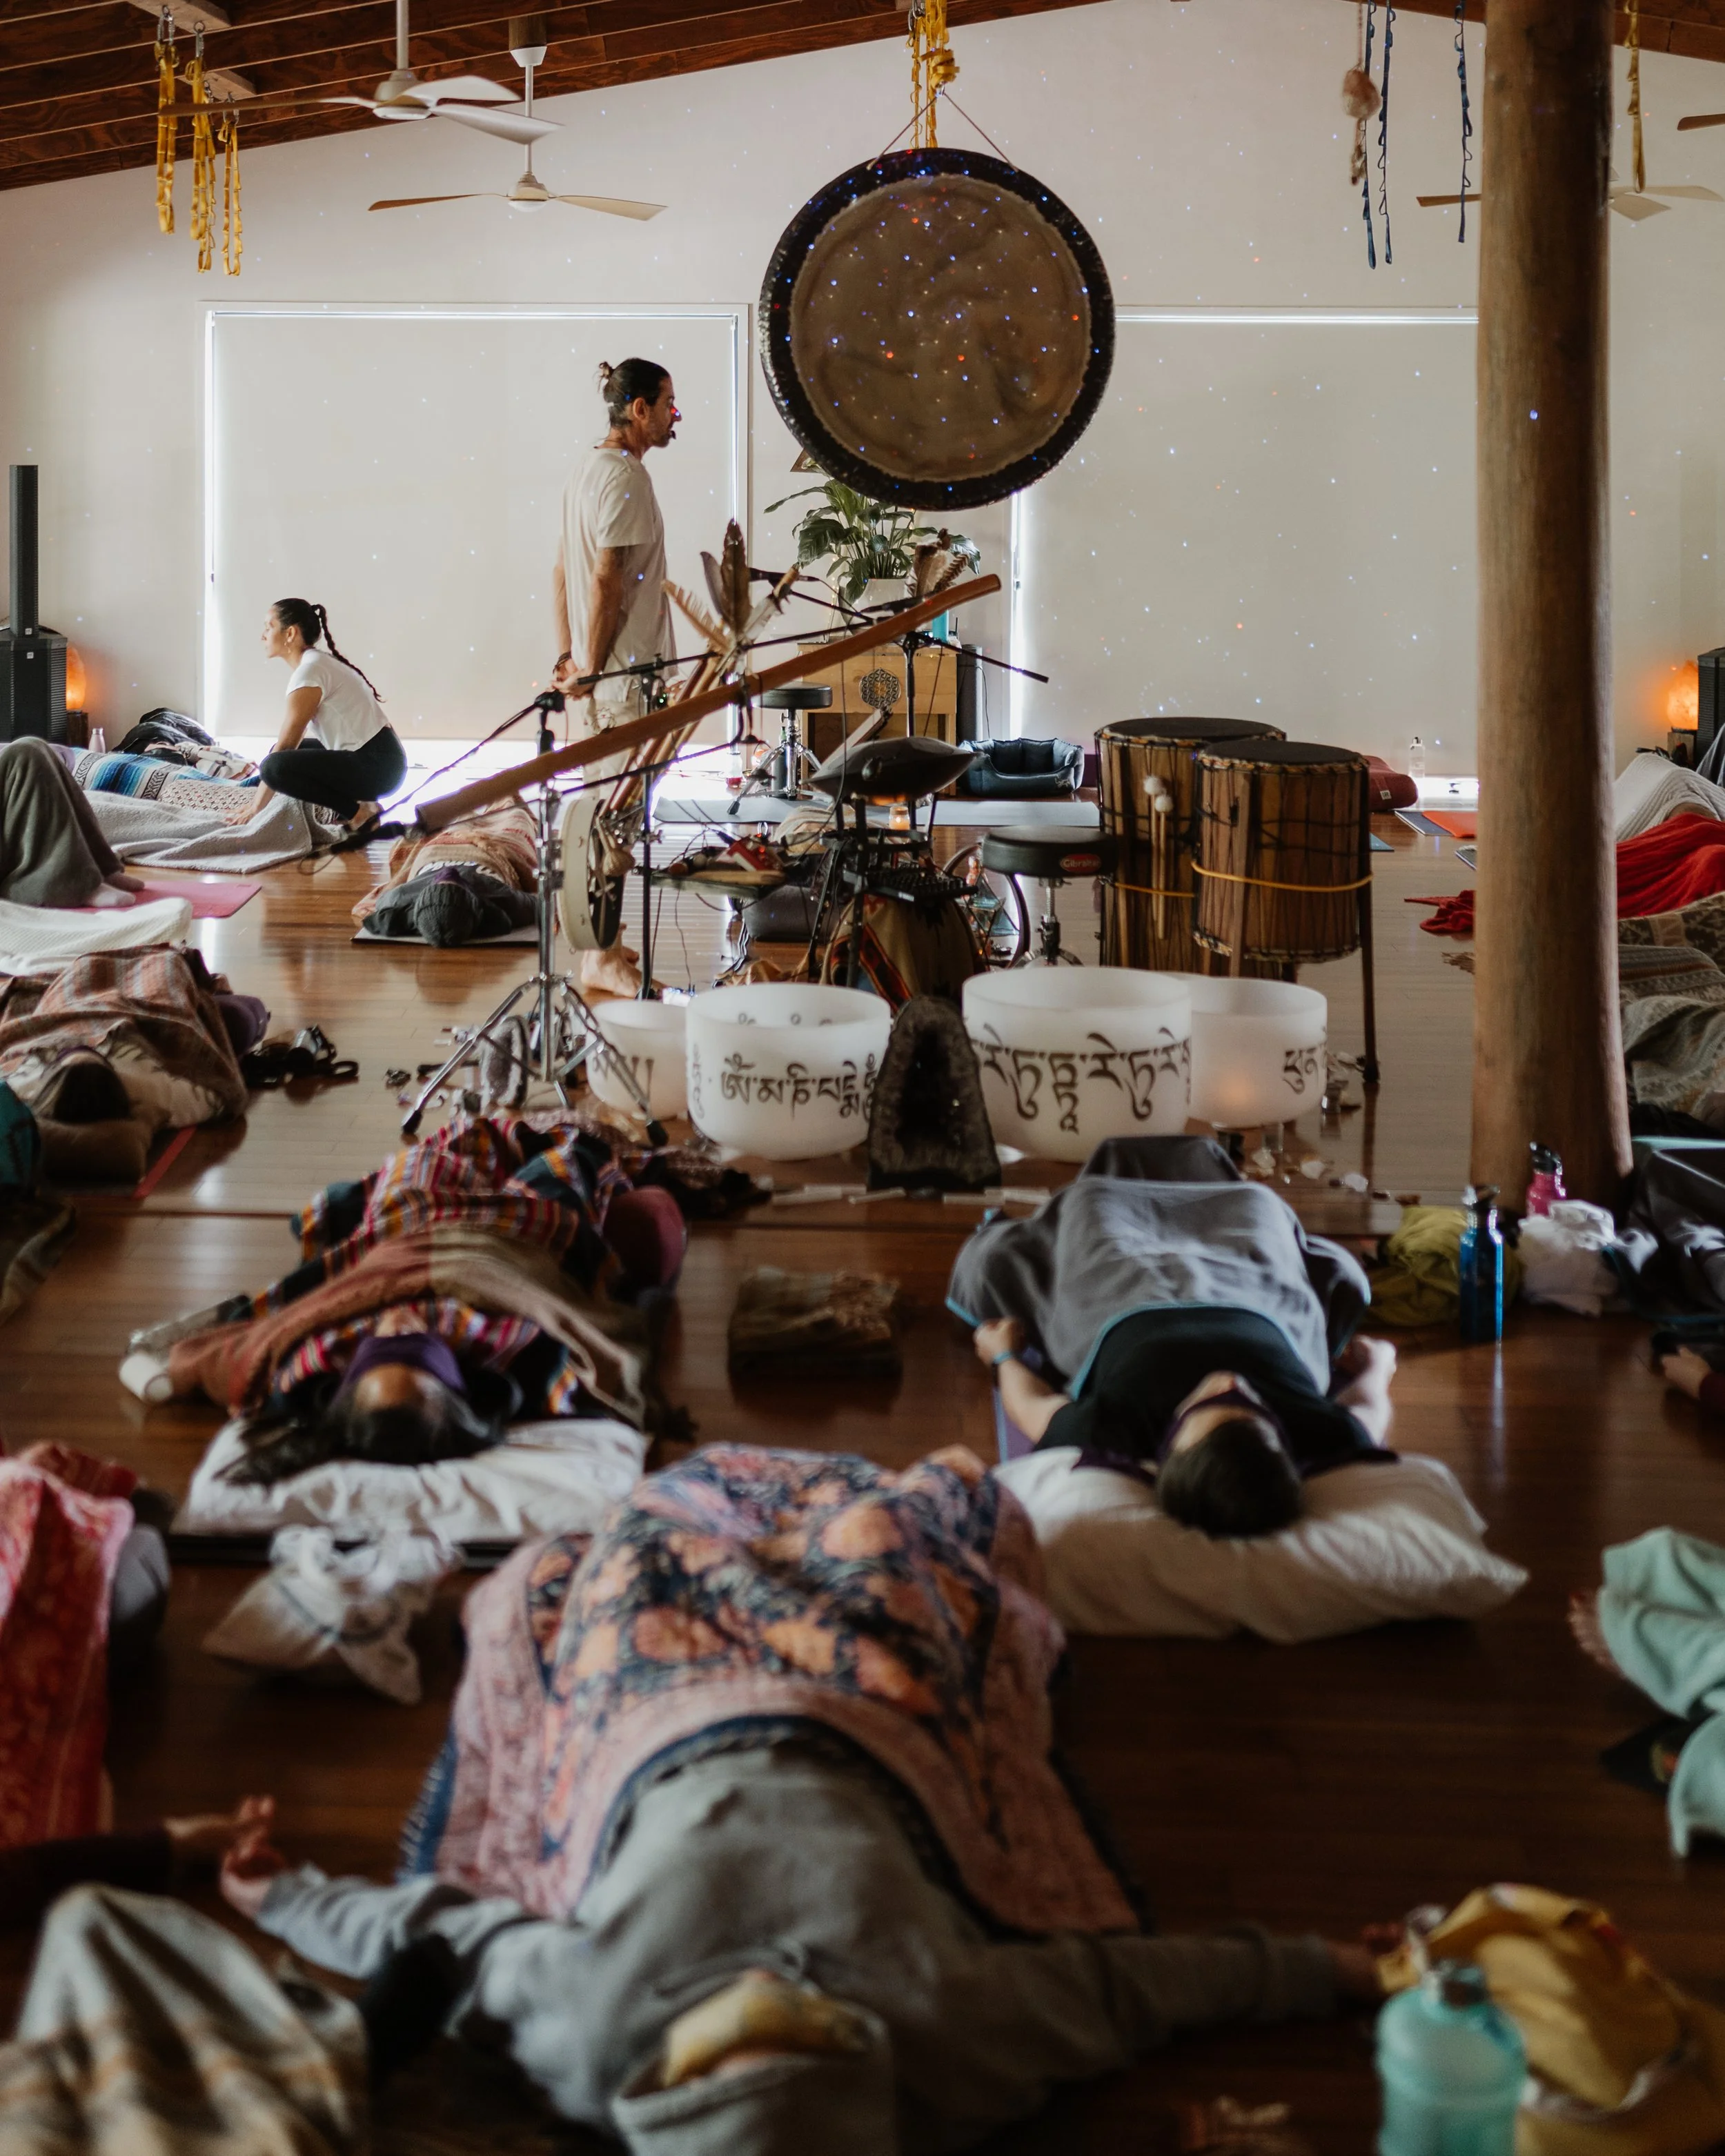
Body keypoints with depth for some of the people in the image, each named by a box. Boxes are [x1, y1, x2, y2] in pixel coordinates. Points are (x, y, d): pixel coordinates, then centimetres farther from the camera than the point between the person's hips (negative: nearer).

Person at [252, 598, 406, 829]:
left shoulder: (309, 671, -14)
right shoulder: (319, 662, 15)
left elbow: (286, 743, -14)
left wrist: (255, 809, -11)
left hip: (377, 765, -10)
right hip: (370, 758, 10)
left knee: (276, 765, -24)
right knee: (283, 753, 18)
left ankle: (358, 811, -10)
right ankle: (355, 803, 7)